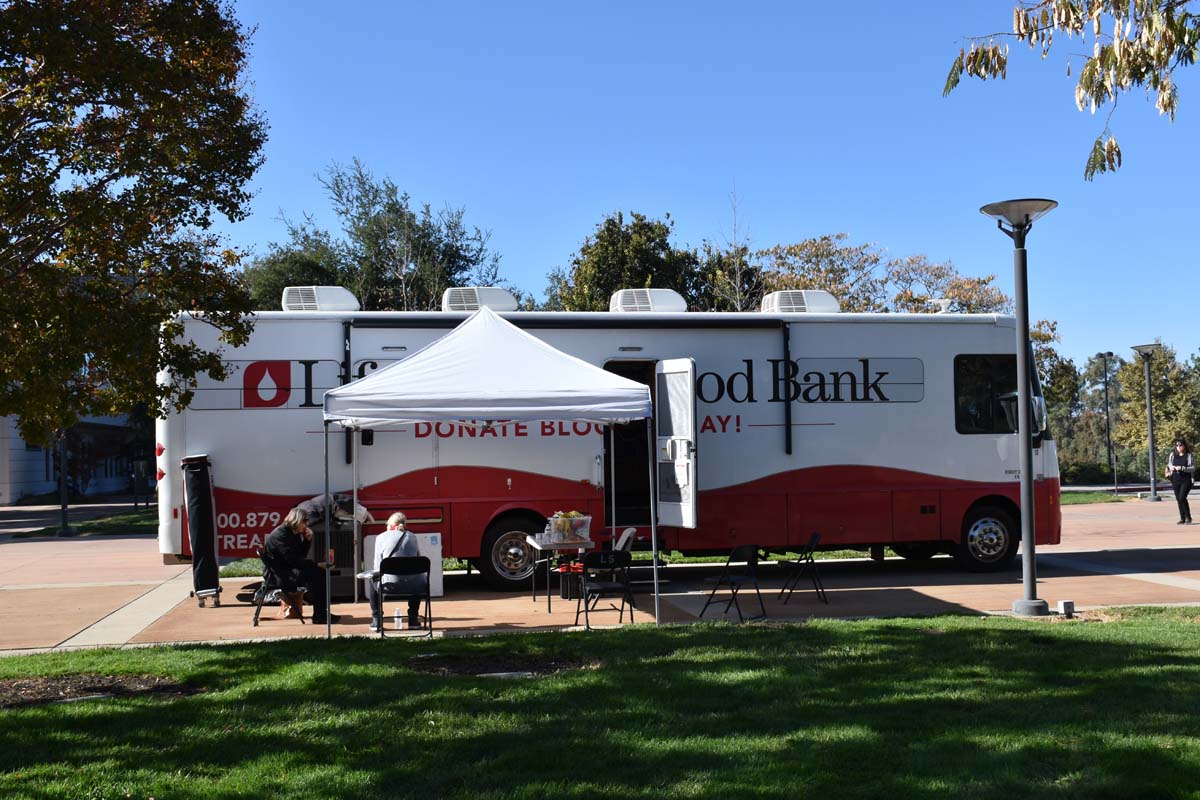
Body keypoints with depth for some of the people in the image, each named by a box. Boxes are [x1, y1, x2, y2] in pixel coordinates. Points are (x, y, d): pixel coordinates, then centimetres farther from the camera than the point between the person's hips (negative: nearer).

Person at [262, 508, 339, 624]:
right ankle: (319, 616, -20)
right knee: (316, 574, -25)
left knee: (320, 572, -5)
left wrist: (307, 539, 0)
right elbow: (294, 560, -24)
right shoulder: (280, 535, -18)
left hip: (289, 570, 10)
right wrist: (317, 564, -23)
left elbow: (302, 556, 14)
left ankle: (322, 613, -4)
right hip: (280, 575, -10)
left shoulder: (294, 534, 12)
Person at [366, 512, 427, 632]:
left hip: (390, 586, -2)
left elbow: (377, 567, 6)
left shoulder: (381, 537, 5)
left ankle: (376, 620, 32)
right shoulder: (412, 537, 12)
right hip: (413, 588, 2)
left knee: (371, 580, 32)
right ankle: (413, 618, 37)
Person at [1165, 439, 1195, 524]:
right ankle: (1182, 519, 13)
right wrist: (1171, 468, -1)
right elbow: (1169, 464, 22)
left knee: (1182, 498, -16)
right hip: (1175, 480, 5)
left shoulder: (1189, 456, -3)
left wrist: (1182, 468, -20)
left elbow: (1193, 468, -8)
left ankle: (1188, 518, -5)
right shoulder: (1173, 455, 10)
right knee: (1178, 499, 5)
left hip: (1186, 480, -5)